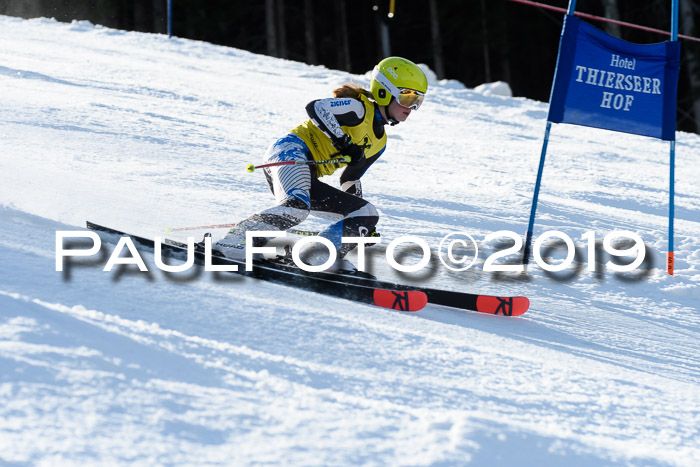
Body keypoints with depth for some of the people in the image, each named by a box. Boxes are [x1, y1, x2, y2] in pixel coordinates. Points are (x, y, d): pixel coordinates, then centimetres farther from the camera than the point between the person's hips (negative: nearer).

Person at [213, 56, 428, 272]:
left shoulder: (379, 142, 22)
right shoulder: (359, 108, -3)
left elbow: (350, 179, 31)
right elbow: (315, 108, -19)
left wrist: (364, 225, 29)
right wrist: (343, 142, -27)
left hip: (308, 179, 9)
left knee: (367, 214, 4)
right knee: (298, 205, -38)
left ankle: (321, 256, -11)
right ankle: (232, 241, -35)